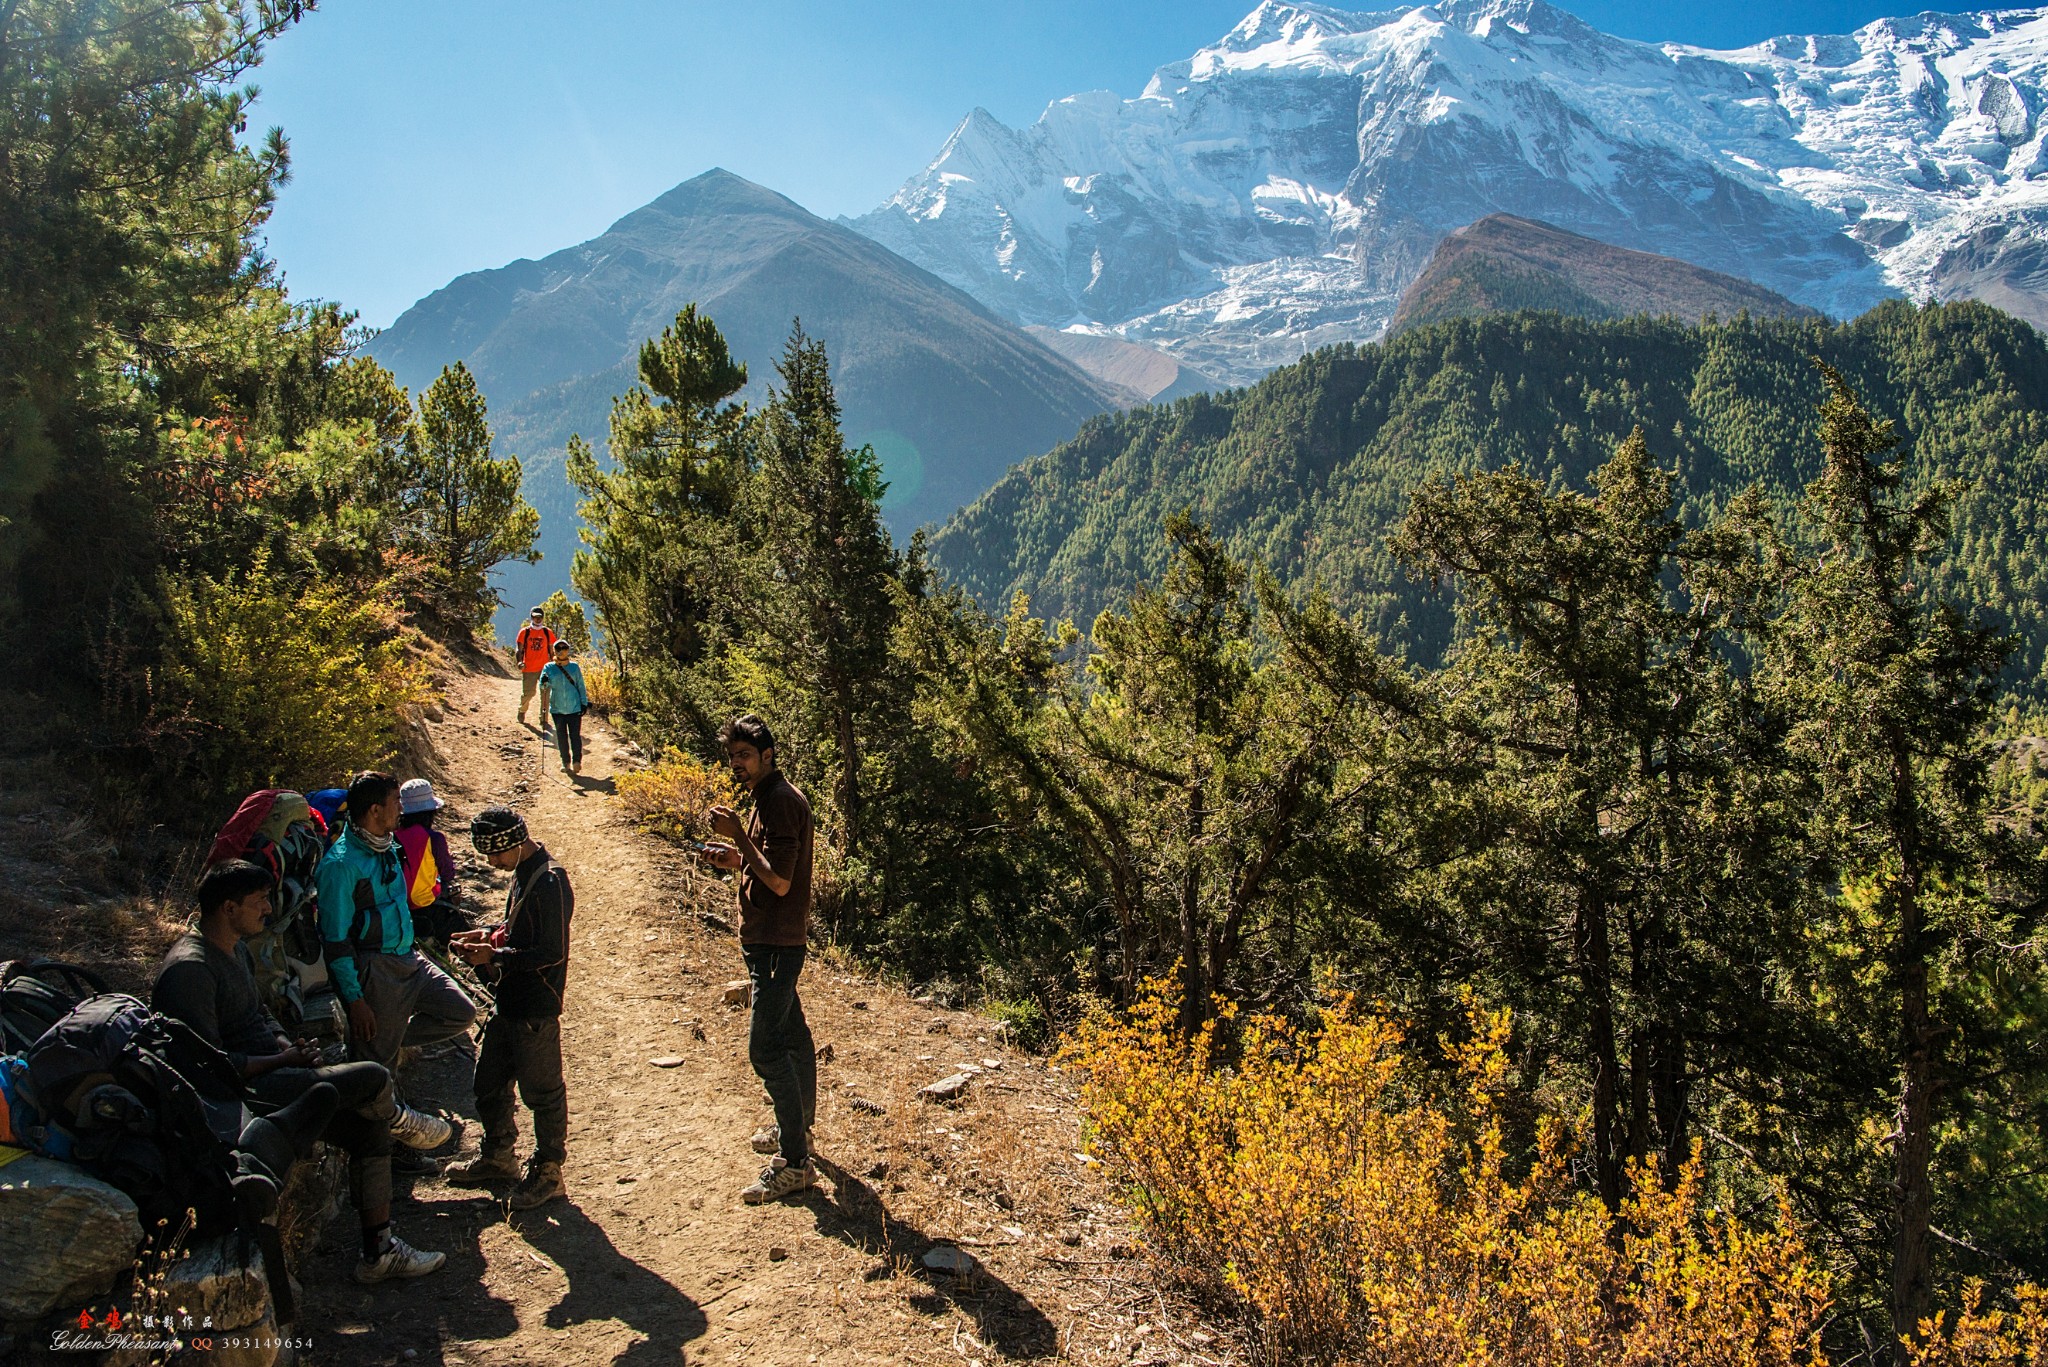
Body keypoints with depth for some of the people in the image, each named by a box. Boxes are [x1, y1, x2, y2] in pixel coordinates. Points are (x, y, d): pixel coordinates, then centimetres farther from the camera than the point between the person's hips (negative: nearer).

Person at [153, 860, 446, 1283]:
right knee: (373, 1078, -19)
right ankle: (397, 1118, 20)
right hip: (241, 1091, -10)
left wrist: (290, 1047, 3)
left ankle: (378, 1252, 12)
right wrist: (283, 1060, -16)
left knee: (369, 1129, 3)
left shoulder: (237, 949, 13)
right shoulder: (188, 969, -20)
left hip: (268, 1072, 10)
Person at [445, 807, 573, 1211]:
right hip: (510, 1002, 10)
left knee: (542, 1090, 4)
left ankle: (548, 1172, 18)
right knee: (489, 1083, 20)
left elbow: (552, 952, -24)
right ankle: (498, 1157, 37)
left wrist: (495, 957, -22)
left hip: (537, 1008, -10)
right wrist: (490, 934, 5)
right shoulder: (523, 874, 8)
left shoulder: (549, 883, -22)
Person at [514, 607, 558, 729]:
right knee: (528, 693, 4)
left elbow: (551, 650, 12)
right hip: (528, 669, -1)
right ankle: (522, 710, 34)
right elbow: (519, 649, -1)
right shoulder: (524, 632, 2)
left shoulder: (548, 632, 7)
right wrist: (520, 662, -17)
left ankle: (544, 720, 3)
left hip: (544, 668, 1)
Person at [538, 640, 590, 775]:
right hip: (557, 709, 1)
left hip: (575, 708, -1)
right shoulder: (549, 667, 3)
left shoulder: (575, 667, 4)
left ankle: (577, 762, 4)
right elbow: (543, 685, -3)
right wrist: (544, 683, -27)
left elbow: (581, 686, 9)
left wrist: (584, 703, 5)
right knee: (561, 737, 7)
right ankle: (566, 762, 16)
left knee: (575, 736, -3)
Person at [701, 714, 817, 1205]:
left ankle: (795, 1162, -5)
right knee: (792, 1035, 21)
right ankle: (797, 1126, 35)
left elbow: (780, 882, -25)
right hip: (768, 941, 11)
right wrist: (736, 859, 6)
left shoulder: (781, 801, -19)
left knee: (765, 1049, -11)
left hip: (778, 943, -11)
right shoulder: (769, 798, 13)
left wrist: (739, 835, -21)